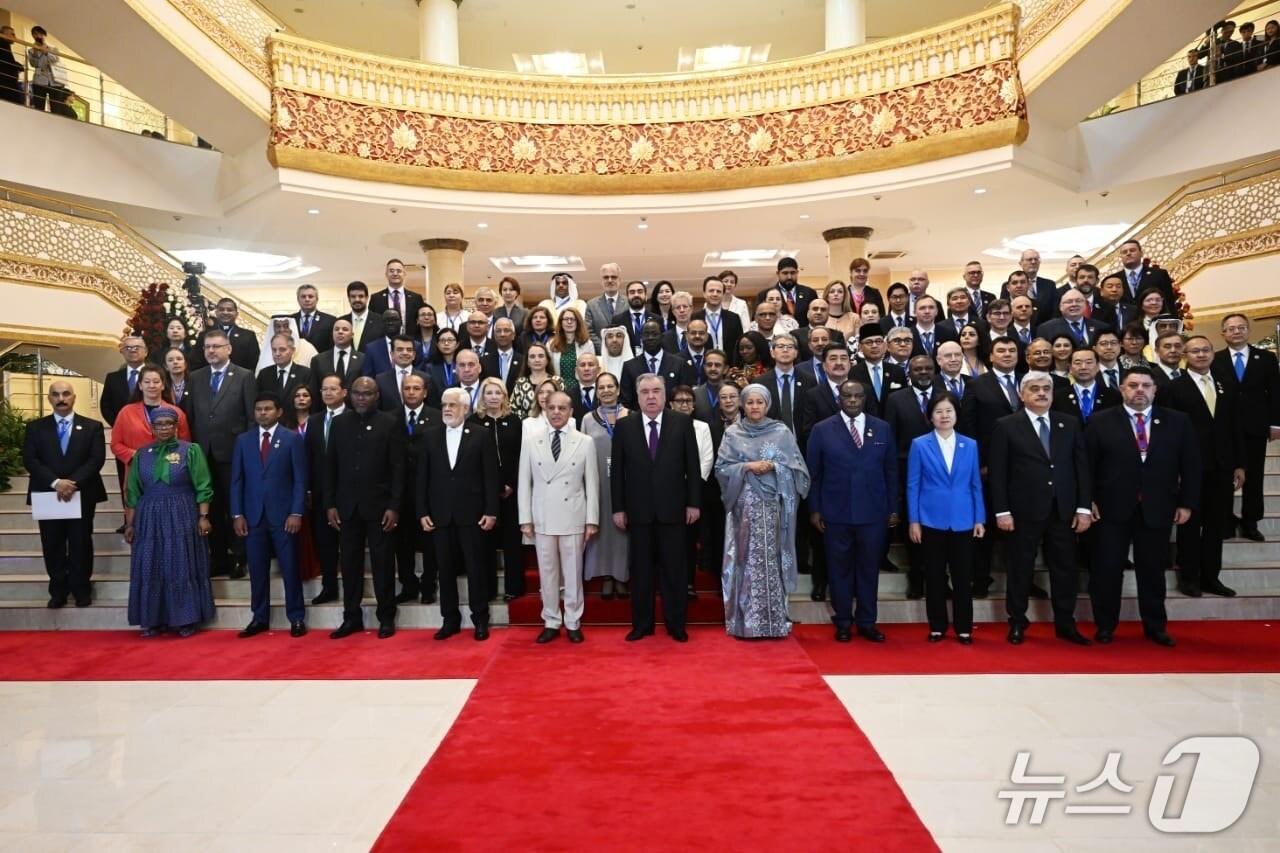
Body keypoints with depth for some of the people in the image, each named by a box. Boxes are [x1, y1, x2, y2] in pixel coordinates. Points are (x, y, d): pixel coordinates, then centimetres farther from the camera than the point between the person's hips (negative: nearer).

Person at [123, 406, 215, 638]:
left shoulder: (190, 450, -1)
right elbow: (133, 493, 11)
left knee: (183, 568, 0)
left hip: (182, 518, -3)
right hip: (150, 519, 3)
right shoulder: (142, 454, 9)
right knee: (151, 570, 6)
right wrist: (130, 523, 8)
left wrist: (203, 517, -11)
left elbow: (202, 487, -4)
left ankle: (186, 619, 7)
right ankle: (153, 619, 15)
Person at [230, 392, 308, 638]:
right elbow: (237, 480, 8)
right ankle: (259, 618, 18)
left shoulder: (293, 439, 0)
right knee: (257, 569, 7)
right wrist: (237, 514, 1)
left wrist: (296, 513, -10)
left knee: (290, 568, 2)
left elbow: (300, 479, -3)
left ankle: (296, 618, 11)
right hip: (253, 515, 3)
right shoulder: (243, 440, 10)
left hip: (283, 514, -3)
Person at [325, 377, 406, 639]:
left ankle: (386, 618, 12)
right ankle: (352, 617, 18)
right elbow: (330, 465, 8)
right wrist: (330, 504, 2)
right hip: (347, 505, 3)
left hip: (378, 505, -3)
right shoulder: (339, 423, 8)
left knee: (382, 562, 2)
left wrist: (394, 506, -10)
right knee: (350, 563, 8)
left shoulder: (390, 423, -2)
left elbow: (398, 468, -5)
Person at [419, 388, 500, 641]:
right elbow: (423, 477, 7)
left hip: (471, 512, -3)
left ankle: (480, 619, 13)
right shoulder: (430, 436, 8)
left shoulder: (480, 435, -1)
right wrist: (423, 512, 0)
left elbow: (490, 476, -3)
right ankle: (450, 619, 18)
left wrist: (491, 511, -8)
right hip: (440, 513, 3)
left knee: (475, 567, 3)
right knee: (445, 568, 8)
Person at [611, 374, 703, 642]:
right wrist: (618, 508, -1)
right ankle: (642, 624, 19)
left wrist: (693, 502, -2)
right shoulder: (624, 426, 2)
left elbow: (692, 465, 1)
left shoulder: (683, 422, 1)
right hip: (638, 510, 1)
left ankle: (676, 624, 17)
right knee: (640, 570, 8)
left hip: (672, 508, -1)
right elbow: (617, 470, 3)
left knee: (674, 569, 6)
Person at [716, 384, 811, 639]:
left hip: (774, 505, 0)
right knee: (746, 558, -1)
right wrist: (748, 467, -11)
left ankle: (774, 621, 8)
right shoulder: (732, 433, 7)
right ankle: (745, 622, 5)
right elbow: (721, 468, 1)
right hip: (745, 505, 0)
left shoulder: (782, 432, 6)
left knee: (772, 558, 0)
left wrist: (773, 467, -12)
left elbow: (797, 467, 3)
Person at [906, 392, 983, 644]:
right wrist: (913, 521, -5)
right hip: (931, 521, -1)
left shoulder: (970, 445, 5)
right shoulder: (919, 445, -1)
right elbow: (913, 485, -1)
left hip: (963, 521, 2)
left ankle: (964, 628, 18)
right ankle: (937, 627, 18)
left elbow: (976, 484, 7)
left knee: (963, 577, 6)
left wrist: (980, 519, 3)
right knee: (935, 577, 7)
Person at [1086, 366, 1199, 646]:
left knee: (1153, 571, 11)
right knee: (1107, 570, 4)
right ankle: (1105, 626, 18)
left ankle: (1155, 626, 27)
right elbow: (1087, 464, -1)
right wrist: (1088, 500, -5)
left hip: (1157, 510, 2)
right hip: (1113, 508, -1)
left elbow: (1190, 465, 6)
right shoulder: (1101, 421, -1)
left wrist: (1187, 503, 2)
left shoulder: (1177, 421, 5)